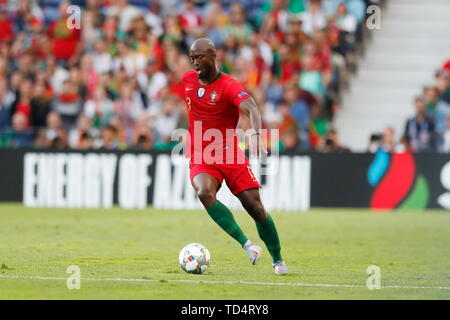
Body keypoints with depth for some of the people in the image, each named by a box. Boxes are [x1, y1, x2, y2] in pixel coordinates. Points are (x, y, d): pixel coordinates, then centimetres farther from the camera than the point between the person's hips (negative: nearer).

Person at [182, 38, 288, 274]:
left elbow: (251, 109, -31)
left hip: (230, 155, -3)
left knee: (255, 207, -7)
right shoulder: (187, 79, 4)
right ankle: (246, 244, -26)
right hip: (201, 158, 3)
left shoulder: (228, 86, -13)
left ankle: (277, 260, 14)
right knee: (205, 193, -30)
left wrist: (255, 133, -51)